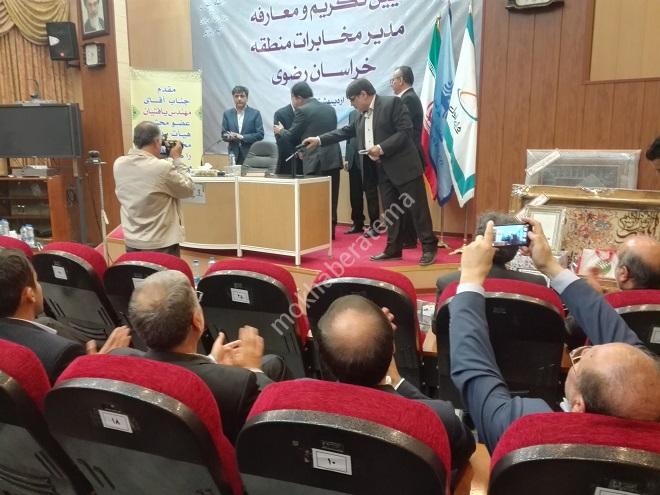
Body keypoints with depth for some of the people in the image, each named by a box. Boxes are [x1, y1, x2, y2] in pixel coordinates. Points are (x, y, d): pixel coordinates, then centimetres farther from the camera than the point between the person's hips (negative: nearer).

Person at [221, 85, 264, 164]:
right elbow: (223, 135, 10)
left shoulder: (255, 113, 1)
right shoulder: (227, 113, 9)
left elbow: (260, 135, -4)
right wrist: (229, 137, -14)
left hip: (251, 155, -2)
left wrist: (242, 137, -14)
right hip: (234, 155, 2)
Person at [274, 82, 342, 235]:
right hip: (333, 158, 7)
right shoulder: (329, 108, 15)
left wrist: (280, 130, 22)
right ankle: (330, 229, 17)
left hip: (316, 161, -7)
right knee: (330, 197, 11)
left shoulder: (303, 111, -6)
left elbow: (291, 136, 0)